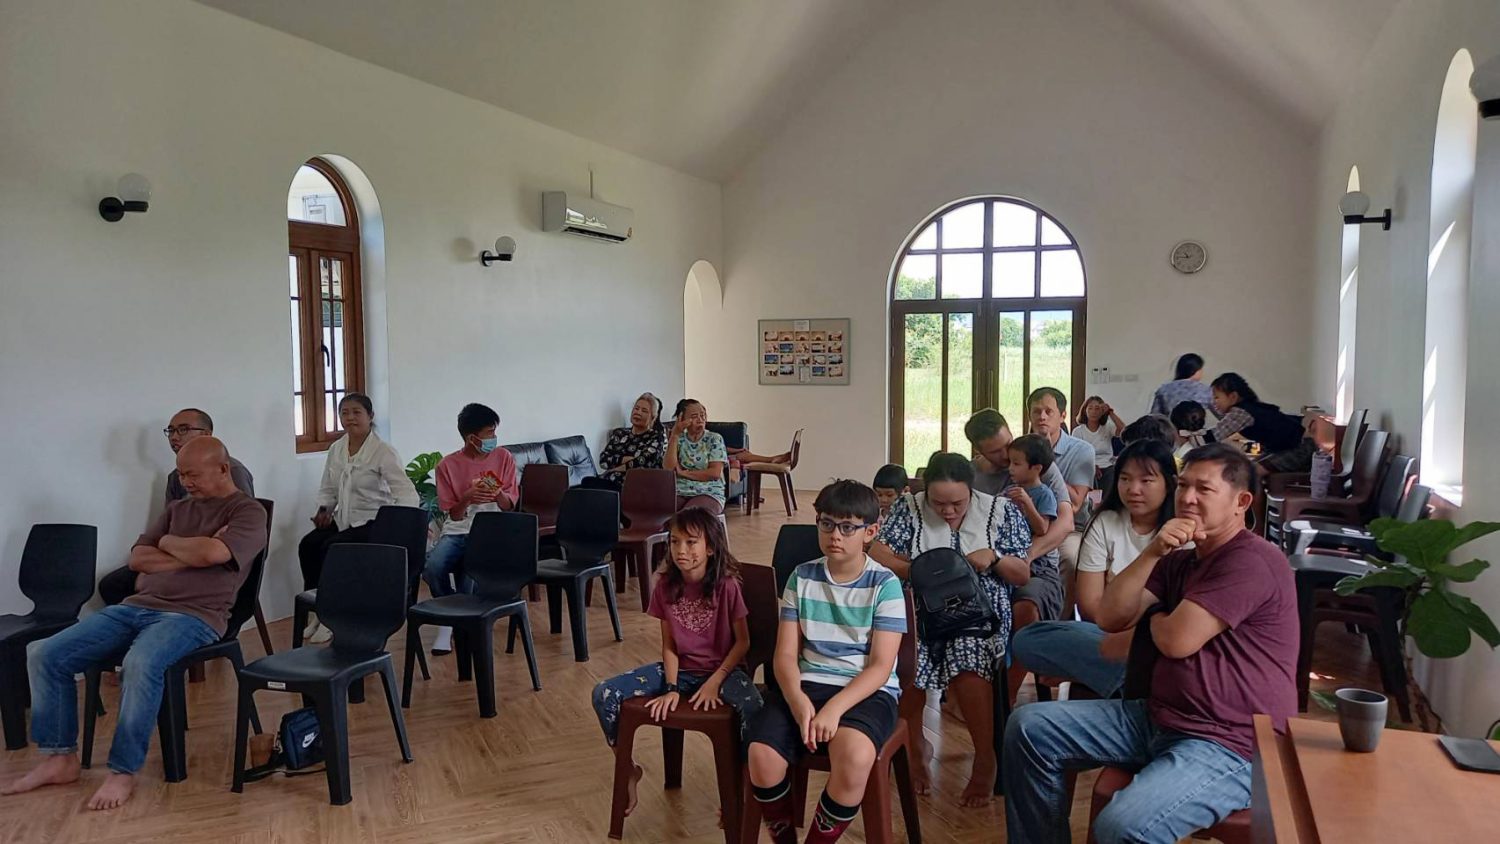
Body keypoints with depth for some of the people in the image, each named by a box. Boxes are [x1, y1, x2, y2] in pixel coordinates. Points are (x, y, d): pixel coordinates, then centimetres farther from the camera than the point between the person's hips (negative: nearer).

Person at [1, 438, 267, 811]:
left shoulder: (248, 511, 0)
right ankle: (60, 758, 5)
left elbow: (212, 553, -19)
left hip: (194, 615, -8)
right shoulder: (178, 508, 22)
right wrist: (190, 554, -4)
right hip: (138, 606, 8)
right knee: (44, 653, -5)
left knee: (141, 663, -38)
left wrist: (168, 543, 1)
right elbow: (136, 558, 11)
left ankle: (123, 772, -21)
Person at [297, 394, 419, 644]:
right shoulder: (336, 448, 7)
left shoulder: (383, 452, -13)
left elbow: (408, 495, -20)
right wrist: (324, 509, -1)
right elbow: (327, 489, 19)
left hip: (372, 522, -6)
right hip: (342, 520, 6)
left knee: (331, 548, -26)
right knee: (307, 545, -17)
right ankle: (316, 610, -2)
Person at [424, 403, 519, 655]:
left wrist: (498, 494, -20)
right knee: (432, 567, -29)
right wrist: (467, 497, -22)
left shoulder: (504, 458, 2)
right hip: (457, 532, 1)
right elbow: (454, 515, -1)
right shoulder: (448, 465, -1)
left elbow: (509, 505, 3)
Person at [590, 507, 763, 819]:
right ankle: (628, 769, 11)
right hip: (680, 668, 4)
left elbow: (742, 642, -9)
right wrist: (671, 687, -13)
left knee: (752, 705, -38)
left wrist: (714, 682, -17)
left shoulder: (726, 586, -16)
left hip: (721, 668, -4)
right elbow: (668, 644, 0)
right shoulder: (666, 586, -5)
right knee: (604, 695, -13)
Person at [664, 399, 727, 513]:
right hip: (679, 492, 3)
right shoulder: (678, 439, 11)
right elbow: (668, 468, -5)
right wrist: (674, 436, -7)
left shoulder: (715, 439, 4)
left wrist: (683, 473, -4)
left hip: (708, 493, -2)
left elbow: (715, 473, -8)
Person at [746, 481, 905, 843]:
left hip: (867, 691, -3)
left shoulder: (885, 584, -4)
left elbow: (880, 667, -9)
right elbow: (786, 654, 2)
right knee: (762, 756, -24)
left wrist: (835, 708, -24)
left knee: (854, 757, -35)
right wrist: (798, 699, -19)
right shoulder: (801, 578, 5)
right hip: (807, 685, 3)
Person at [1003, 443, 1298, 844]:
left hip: (1230, 747, -9)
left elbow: (1176, 641, -20)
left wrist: (1154, 615, 4)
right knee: (1028, 727, -3)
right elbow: (1110, 618, 5)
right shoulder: (1179, 560, 18)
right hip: (1157, 718, 9)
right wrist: (1153, 552, -7)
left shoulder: (1253, 560, -12)